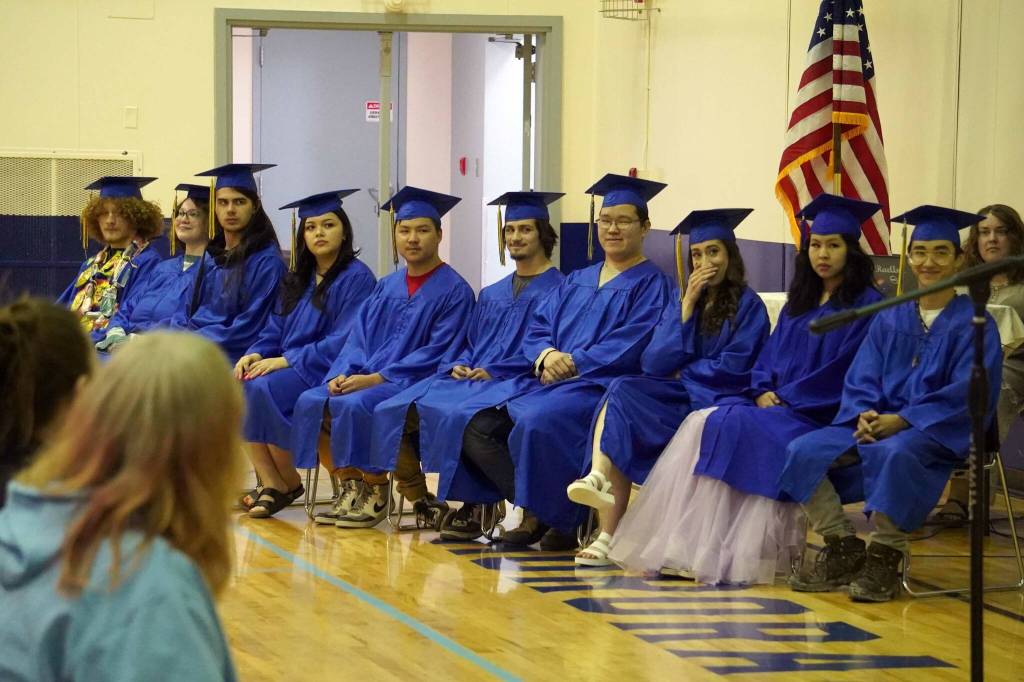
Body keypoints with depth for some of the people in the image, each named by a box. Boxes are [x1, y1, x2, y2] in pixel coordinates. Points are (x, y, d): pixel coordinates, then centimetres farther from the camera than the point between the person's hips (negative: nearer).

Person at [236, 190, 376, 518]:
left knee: (261, 389, -30)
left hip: (326, 370, -7)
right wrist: (255, 354, -8)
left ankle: (288, 485, -11)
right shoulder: (298, 281, 17)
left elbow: (344, 342, -15)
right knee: (237, 388, -21)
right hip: (291, 367, 7)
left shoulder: (357, 278, -7)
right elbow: (275, 330, 15)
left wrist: (285, 360, -19)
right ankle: (269, 484, -21)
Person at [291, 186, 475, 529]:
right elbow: (358, 336, 13)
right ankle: (351, 488, -9)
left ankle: (375, 493, -16)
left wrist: (378, 378, -18)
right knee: (311, 403, -17)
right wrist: (343, 373, -9)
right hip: (367, 377, 7)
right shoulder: (386, 287, 17)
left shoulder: (454, 291, -4)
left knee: (355, 405, -33)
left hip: (415, 382, -7)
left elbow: (438, 353, -12)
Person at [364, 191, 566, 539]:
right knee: (396, 410, -14)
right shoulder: (491, 295, 26)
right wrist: (460, 365, 0)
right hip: (469, 378, 8)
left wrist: (494, 372, -16)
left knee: (457, 415, -36)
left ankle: (472, 509, -24)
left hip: (512, 382, -7)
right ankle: (422, 505, -11)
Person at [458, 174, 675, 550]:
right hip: (549, 379, 7)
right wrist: (547, 355, -9)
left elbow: (629, 348, -12)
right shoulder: (576, 282, 23)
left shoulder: (652, 286, 1)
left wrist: (572, 363, -16)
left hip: (603, 384, -7)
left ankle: (557, 519, -18)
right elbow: (537, 329, 15)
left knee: (540, 422, -36)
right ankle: (535, 511, -10)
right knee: (479, 423, -14)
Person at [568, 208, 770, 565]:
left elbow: (733, 368, -7)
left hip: (717, 402, -5)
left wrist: (681, 372, 0)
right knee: (621, 391, -26)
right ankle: (599, 479, -40)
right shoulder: (680, 303, 17)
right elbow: (652, 363, 5)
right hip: (677, 398, 5)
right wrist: (686, 311, -3)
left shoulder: (748, 305, 2)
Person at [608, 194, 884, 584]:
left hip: (822, 414, -7)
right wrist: (764, 391, -4)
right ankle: (684, 545, -28)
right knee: (702, 423, -19)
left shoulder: (865, 304, -3)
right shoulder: (799, 303, 21)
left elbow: (842, 373, -12)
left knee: (734, 427, -29)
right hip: (776, 403, 7)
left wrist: (785, 399, -14)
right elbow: (769, 357, 18)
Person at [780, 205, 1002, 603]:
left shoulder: (973, 322, 0)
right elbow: (860, 378, 11)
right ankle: (842, 549, -9)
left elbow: (967, 393, -11)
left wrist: (902, 420, -20)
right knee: (804, 451, -18)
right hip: (877, 422, 6)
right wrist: (863, 415, -12)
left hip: (941, 431, -6)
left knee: (892, 453, -40)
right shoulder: (890, 319, 16)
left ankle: (885, 556, -24)